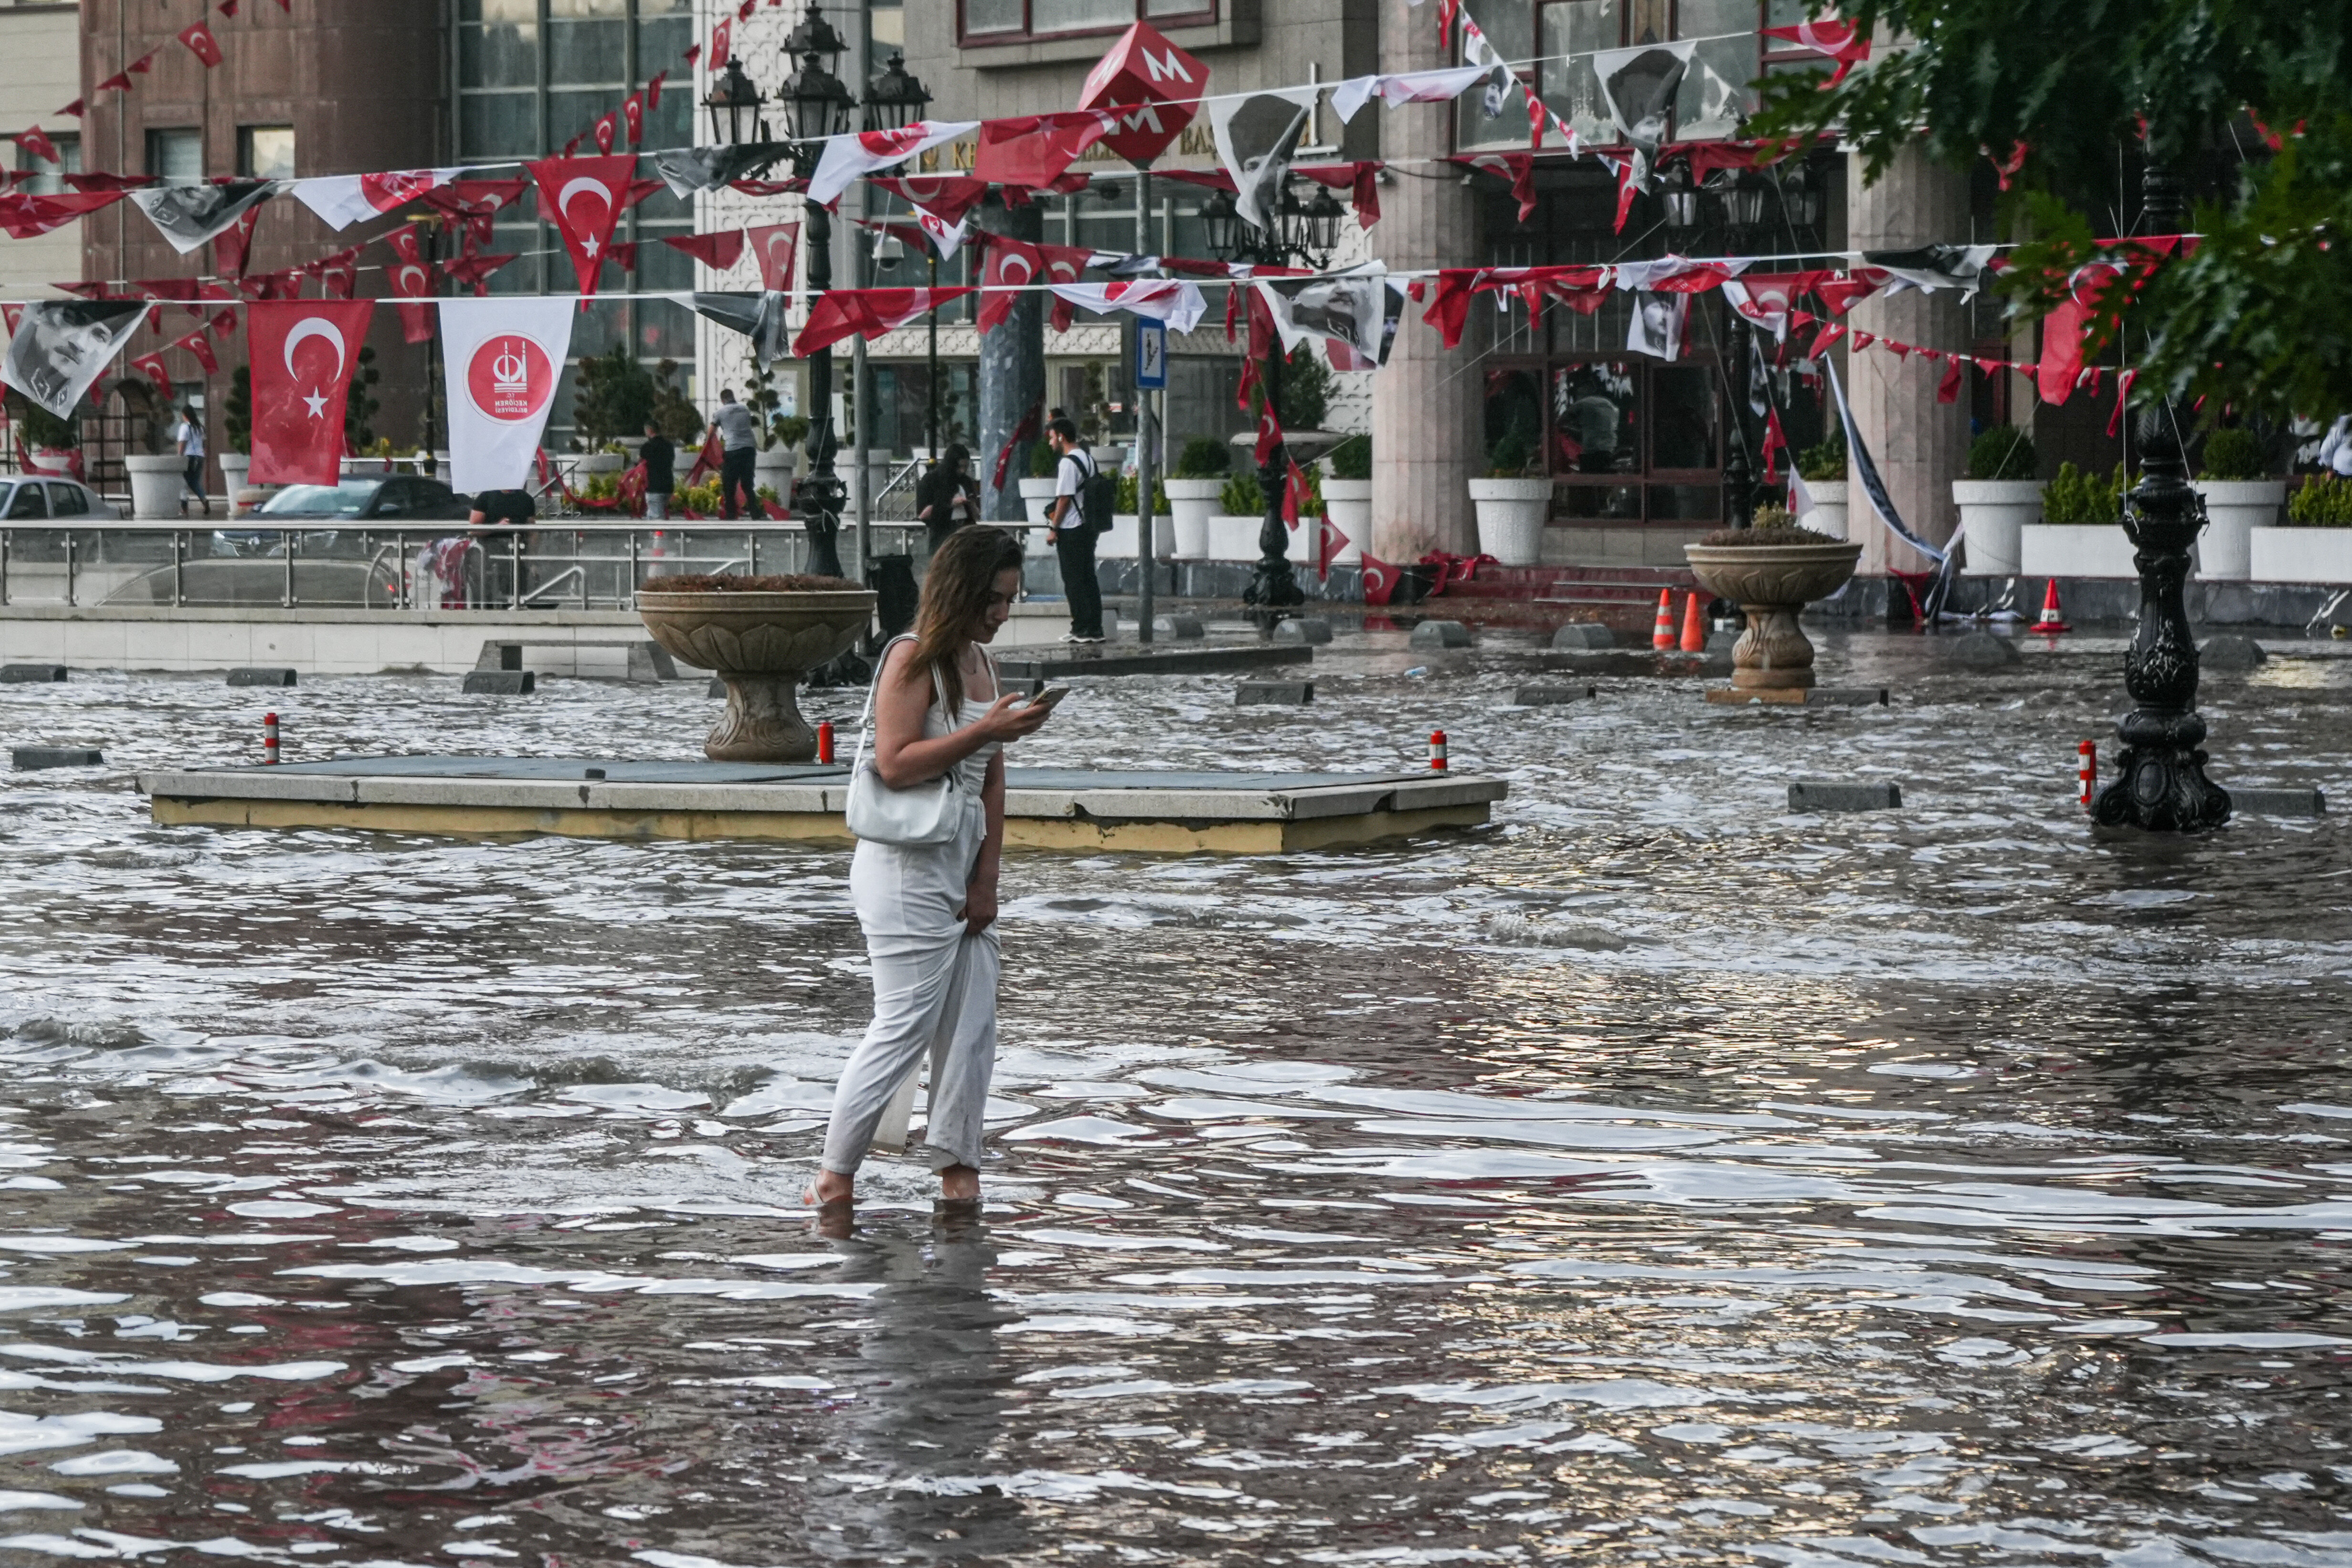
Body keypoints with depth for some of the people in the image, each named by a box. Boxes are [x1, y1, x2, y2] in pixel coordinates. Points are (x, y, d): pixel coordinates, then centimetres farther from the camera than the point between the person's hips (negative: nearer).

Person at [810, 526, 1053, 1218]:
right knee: (905, 1026, -6)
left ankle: (956, 1163, 15)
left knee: (973, 1024, 6)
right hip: (907, 867, -8)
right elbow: (894, 764, -19)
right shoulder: (913, 659, -11)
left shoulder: (980, 662, 13)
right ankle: (835, 1176, 2)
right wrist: (985, 731, -23)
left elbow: (991, 780, 12)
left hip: (962, 865, 8)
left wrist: (986, 879, 5)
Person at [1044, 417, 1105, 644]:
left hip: (1071, 530, -9)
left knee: (1074, 582, -4)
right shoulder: (1088, 459, 13)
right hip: (1088, 527, 9)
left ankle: (1081, 630, -3)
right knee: (1089, 578, 10)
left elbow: (1064, 498, -17)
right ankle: (1095, 629, 10)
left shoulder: (1068, 462, -15)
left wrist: (1053, 528, -11)